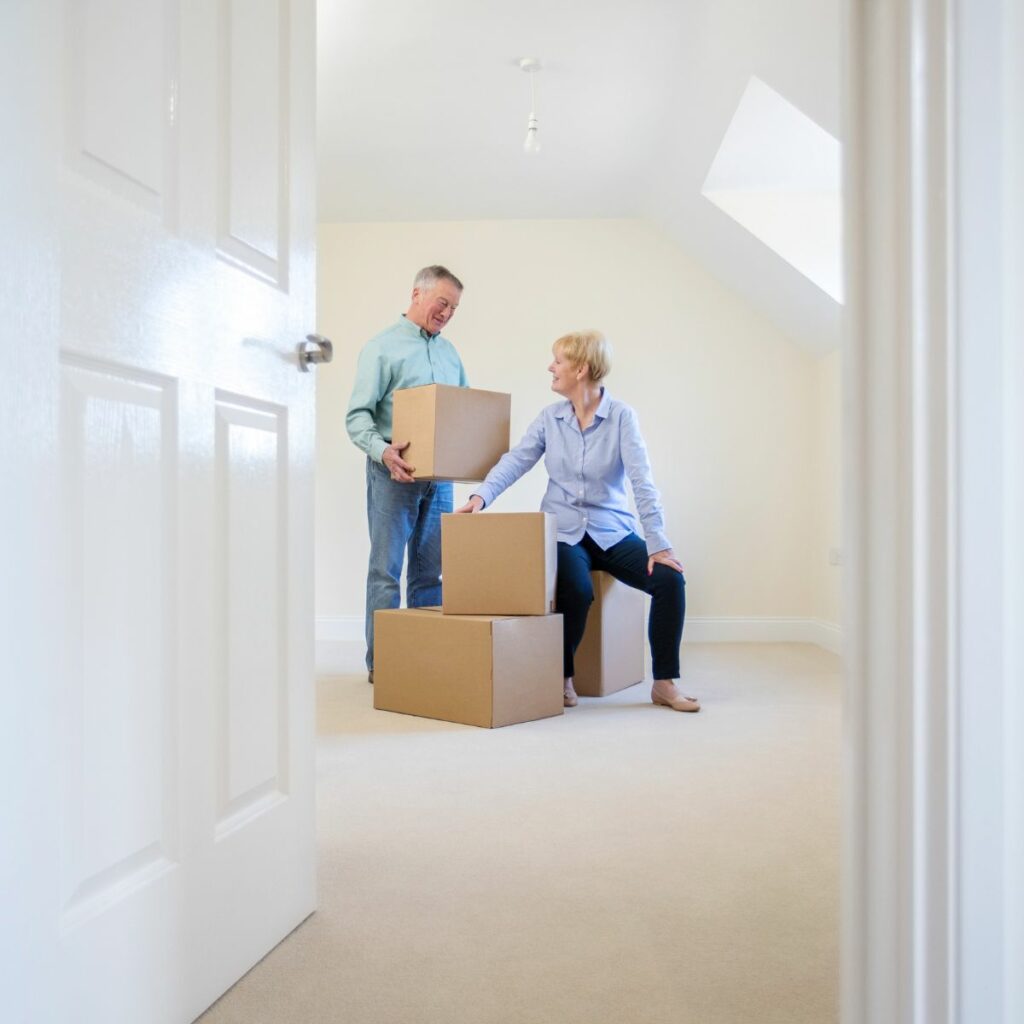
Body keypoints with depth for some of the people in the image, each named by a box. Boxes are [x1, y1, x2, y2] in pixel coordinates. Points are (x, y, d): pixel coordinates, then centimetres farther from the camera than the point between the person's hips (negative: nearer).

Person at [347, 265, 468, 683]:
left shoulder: (449, 352, 17)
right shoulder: (382, 347, -1)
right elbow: (357, 416, -8)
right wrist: (382, 450, -25)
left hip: (440, 476, 6)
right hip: (394, 474, -5)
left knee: (430, 571, 8)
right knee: (386, 570, -1)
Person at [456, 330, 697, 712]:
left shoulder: (621, 416, -6)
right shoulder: (549, 419, 3)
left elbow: (642, 482, -14)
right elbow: (515, 461, -7)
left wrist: (658, 544, -20)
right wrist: (482, 495, -26)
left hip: (614, 533, 0)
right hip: (564, 533, 0)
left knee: (670, 579, -20)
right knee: (576, 592, -28)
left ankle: (664, 684, -3)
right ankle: (563, 679, -2)